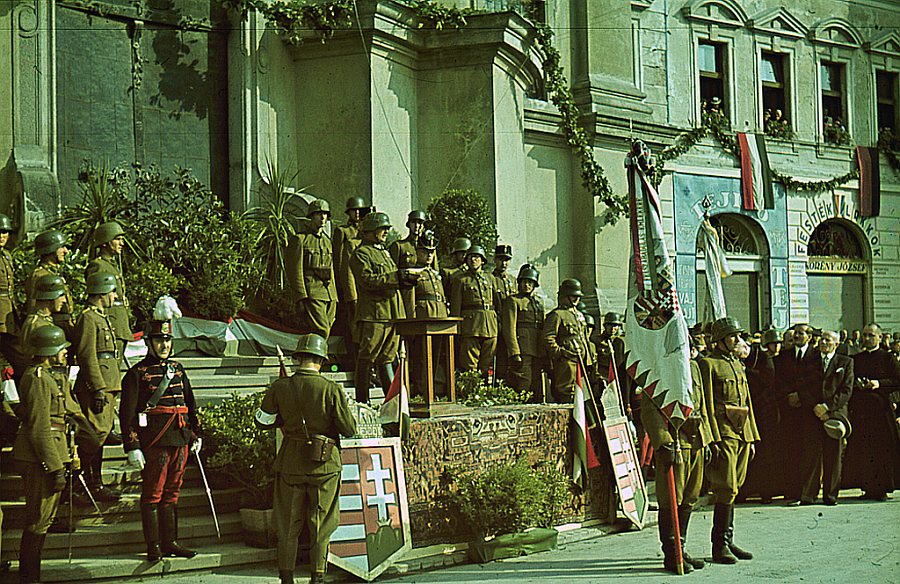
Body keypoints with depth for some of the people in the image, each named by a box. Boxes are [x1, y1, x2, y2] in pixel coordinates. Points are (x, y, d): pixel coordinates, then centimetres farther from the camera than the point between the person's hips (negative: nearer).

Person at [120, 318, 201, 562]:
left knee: (171, 493, 11)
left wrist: (196, 434, 18)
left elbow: (190, 404, 23)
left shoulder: (177, 369, 15)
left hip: (180, 440, 6)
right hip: (154, 443, -6)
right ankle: (153, 546, 5)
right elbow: (127, 414, -8)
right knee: (153, 494, 0)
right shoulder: (137, 374, -4)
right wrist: (132, 447, -13)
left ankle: (170, 542, 18)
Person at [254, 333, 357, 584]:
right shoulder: (331, 390, -13)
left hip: (290, 463, 2)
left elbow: (262, 420, 4)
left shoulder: (280, 387, -7)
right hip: (324, 465, -2)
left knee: (288, 524, 14)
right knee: (321, 524, 11)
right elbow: (349, 429, -9)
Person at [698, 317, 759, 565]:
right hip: (723, 433, -8)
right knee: (727, 490, -11)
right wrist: (713, 439, -18)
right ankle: (720, 546, -6)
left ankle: (727, 541, 16)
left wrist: (752, 437, 18)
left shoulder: (738, 365, 19)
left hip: (741, 434, 8)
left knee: (732, 489, 10)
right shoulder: (708, 364, -6)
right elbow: (707, 405, -12)